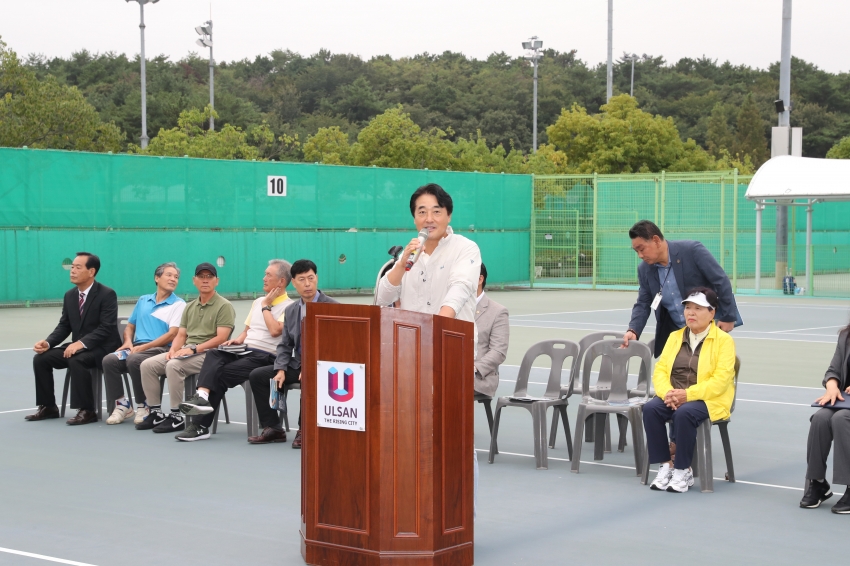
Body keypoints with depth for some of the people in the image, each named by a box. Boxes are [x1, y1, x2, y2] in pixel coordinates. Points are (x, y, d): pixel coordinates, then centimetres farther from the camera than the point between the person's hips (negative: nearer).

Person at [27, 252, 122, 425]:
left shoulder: (107, 294, -13)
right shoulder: (70, 296, 9)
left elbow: (106, 328, -21)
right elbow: (64, 326, 10)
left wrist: (81, 343, -32)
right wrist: (48, 342, -10)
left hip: (103, 348, -7)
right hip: (78, 347, 8)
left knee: (76, 360, -36)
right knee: (41, 358, -9)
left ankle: (86, 410, -27)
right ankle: (48, 407, 2)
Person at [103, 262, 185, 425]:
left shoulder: (179, 304, 2)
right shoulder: (143, 300, 20)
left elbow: (172, 334, -8)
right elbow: (130, 326, 24)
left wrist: (143, 347, -14)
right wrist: (128, 341, 0)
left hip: (161, 349, -5)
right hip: (136, 348, 5)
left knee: (134, 360, -35)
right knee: (109, 360, -24)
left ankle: (143, 406, -16)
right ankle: (122, 405, -12)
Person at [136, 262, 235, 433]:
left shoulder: (224, 306, -4)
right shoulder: (190, 307, 20)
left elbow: (221, 338, -13)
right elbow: (181, 335, 18)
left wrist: (193, 348, -19)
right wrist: (173, 349, -4)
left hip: (208, 354, -7)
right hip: (186, 352, 8)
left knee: (173, 366, -32)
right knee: (148, 365, -10)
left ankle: (177, 417, -23)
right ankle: (156, 413, -4)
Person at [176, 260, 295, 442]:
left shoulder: (289, 307, -4)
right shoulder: (258, 301, 22)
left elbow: (275, 330, -20)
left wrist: (266, 306, -7)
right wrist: (239, 339, 6)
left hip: (264, 357, -7)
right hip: (245, 351, 7)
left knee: (221, 374, -23)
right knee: (213, 354, -24)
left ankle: (201, 425, -18)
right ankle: (202, 396, -42)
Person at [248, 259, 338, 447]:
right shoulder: (290, 311, 12)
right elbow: (285, 345, 13)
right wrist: (281, 370, -6)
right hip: (297, 364, 6)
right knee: (257, 375, -5)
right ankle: (272, 428, 0)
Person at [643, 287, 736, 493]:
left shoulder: (724, 340, -2)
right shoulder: (675, 337, 14)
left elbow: (720, 380, -14)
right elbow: (660, 370, 6)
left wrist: (688, 394, -23)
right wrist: (668, 393, -16)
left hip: (709, 400, -5)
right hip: (674, 397, 5)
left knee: (684, 413, -36)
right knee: (650, 409, -26)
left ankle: (683, 471, -21)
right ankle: (665, 465, -17)